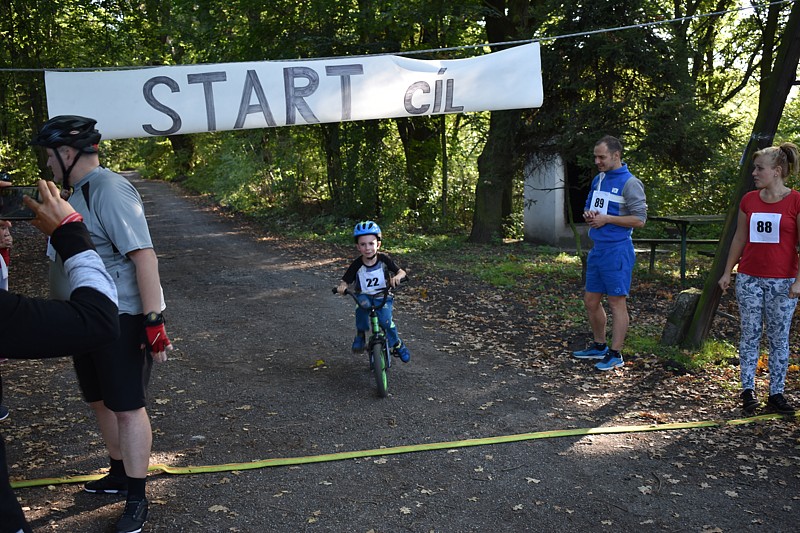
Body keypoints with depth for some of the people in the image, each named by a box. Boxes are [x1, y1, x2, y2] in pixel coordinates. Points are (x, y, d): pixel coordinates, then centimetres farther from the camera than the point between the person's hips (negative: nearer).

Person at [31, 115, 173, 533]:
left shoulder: (109, 190, -17)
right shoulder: (80, 192, 13)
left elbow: (143, 255, -24)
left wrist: (153, 319, -28)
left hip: (121, 319, -10)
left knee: (127, 405, -2)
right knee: (100, 400, 19)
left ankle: (137, 499, 10)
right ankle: (119, 475, 37)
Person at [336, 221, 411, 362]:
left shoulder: (384, 259, -10)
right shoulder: (357, 265, -10)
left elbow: (401, 272, -9)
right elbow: (345, 281, -4)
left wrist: (397, 276, -33)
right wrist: (342, 286, -28)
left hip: (383, 296, 0)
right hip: (365, 295, 0)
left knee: (386, 320, -24)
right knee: (363, 303, -36)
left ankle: (397, 344, 6)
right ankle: (361, 334, -13)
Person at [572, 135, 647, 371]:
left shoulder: (630, 183, -11)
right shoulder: (598, 179, 14)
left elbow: (639, 219, -15)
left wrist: (606, 219, -17)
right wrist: (589, 215, 1)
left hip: (617, 250, -9)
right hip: (597, 249, 9)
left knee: (617, 303, -2)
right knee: (591, 301, 14)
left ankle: (615, 355, 5)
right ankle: (599, 346, 29)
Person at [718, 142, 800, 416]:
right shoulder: (749, 200, 5)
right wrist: (727, 272, 11)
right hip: (749, 278, 3)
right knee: (749, 335, 6)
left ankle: (776, 393, 13)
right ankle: (747, 390, 13)